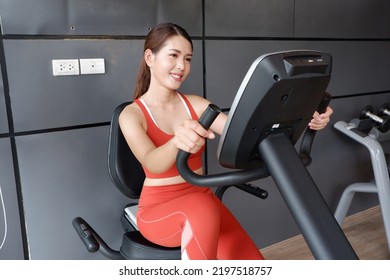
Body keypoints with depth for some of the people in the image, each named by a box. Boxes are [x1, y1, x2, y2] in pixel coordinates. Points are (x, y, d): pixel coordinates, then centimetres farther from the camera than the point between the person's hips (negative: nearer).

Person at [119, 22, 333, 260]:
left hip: (202, 200, 4)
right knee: (202, 208, -38)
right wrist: (177, 141, -51)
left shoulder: (195, 104, 4)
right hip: (158, 210, -3)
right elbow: (152, 163, -28)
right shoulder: (132, 114, -8)